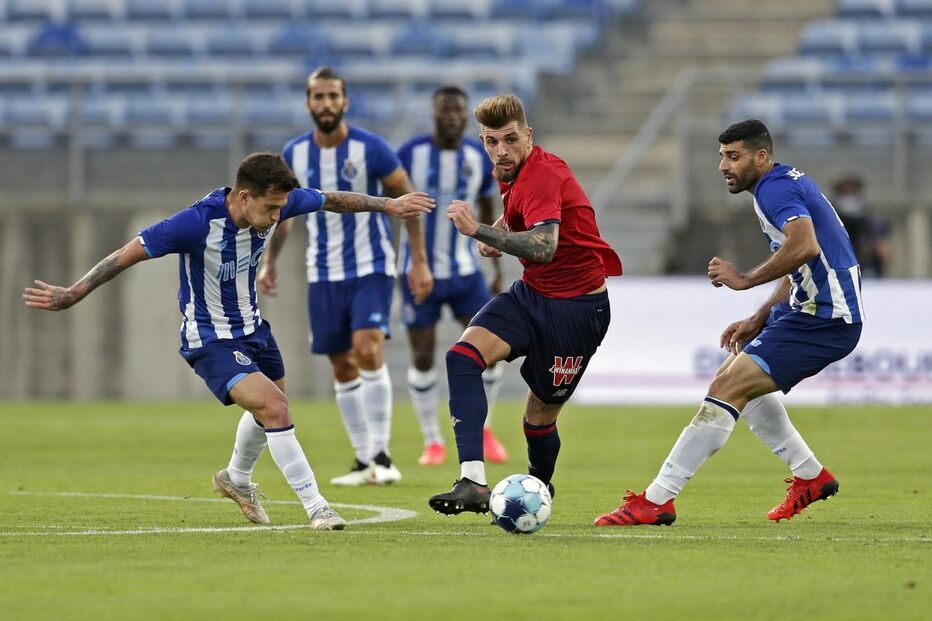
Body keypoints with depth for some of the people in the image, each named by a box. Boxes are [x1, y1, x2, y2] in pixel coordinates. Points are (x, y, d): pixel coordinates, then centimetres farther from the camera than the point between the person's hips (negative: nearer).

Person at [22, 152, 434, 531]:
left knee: (269, 408, 25)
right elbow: (127, 254, -27)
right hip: (211, 340, -8)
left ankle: (237, 479, 54)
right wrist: (72, 295, -29)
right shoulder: (197, 223, -33)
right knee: (274, 408, -22)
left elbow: (333, 201, 4)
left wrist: (388, 205, 12)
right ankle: (315, 507, -14)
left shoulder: (276, 203, -15)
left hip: (252, 326, 8)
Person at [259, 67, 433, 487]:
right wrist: (269, 262, 9)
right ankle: (363, 460, 15)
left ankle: (382, 456, -16)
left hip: (371, 268, -4)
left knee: (368, 351, -20)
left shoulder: (370, 148, -11)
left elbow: (407, 199, -3)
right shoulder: (294, 154, 0)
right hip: (323, 274, 4)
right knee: (342, 367, 6)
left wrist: (419, 261, -6)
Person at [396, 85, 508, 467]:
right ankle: (432, 442, 15)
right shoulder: (410, 155, -10)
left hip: (465, 271, 2)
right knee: (423, 358, 0)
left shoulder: (479, 158, 0)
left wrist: (497, 267, 10)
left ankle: (482, 430, 14)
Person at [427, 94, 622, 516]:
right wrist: (494, 235, 8)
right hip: (530, 293, 8)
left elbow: (543, 247, -40)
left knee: (540, 415, 3)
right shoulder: (514, 173, 5)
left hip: (577, 306, -8)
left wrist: (479, 231, -42)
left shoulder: (542, 176, -23)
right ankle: (473, 483, -29)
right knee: (463, 356, -19)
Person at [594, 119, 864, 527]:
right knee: (737, 377, 22)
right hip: (811, 309, 11)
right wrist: (759, 321, 20)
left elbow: (805, 247, -32)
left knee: (728, 387, -16)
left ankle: (656, 501, -18)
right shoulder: (786, 183, 18)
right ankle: (811, 477, 27)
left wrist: (746, 279, -22)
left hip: (825, 320, -11)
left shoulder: (774, 188, -14)